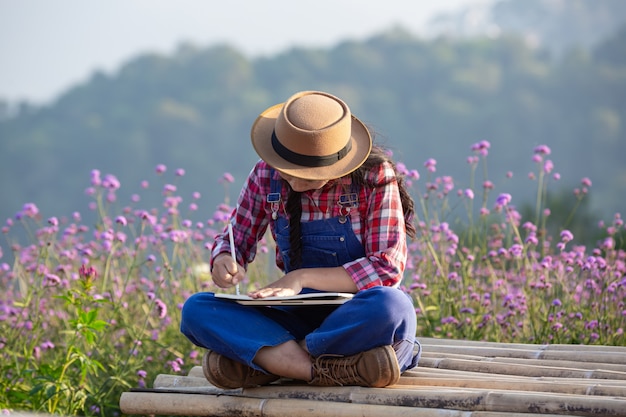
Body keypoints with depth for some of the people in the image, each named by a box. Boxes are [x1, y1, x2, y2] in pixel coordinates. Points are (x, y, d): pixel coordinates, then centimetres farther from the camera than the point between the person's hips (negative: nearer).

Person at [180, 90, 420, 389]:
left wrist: (303, 277, -24)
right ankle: (326, 369, -35)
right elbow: (236, 240, 11)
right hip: (299, 315, 3)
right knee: (196, 310, -20)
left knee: (392, 306, -40)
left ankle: (268, 359, -24)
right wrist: (223, 260, -15)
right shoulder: (267, 175, -2)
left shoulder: (375, 177, -12)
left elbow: (388, 267, -17)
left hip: (358, 317, -3)